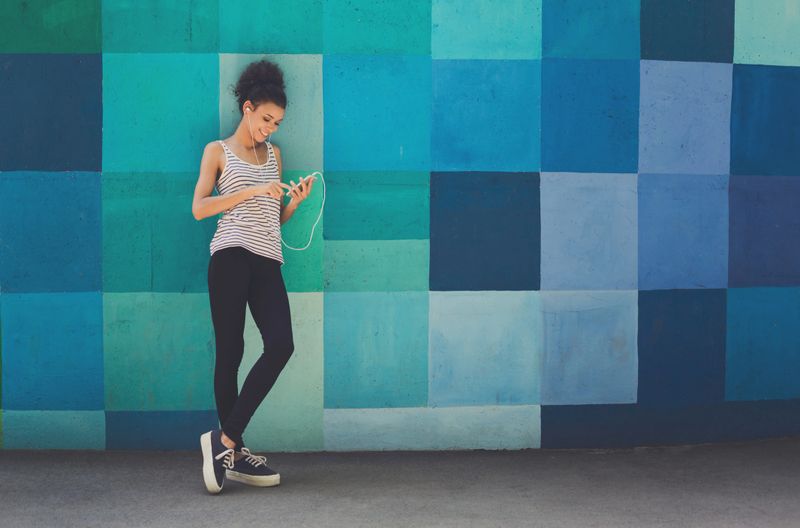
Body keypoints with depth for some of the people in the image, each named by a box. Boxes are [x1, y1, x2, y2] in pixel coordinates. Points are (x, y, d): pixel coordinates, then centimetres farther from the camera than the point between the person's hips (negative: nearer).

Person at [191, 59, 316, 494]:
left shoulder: (273, 153, 24)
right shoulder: (218, 151, 10)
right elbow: (199, 208, -2)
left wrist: (294, 201, 3)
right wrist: (252, 191, -8)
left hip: (268, 261, 5)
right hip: (231, 255, -4)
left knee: (281, 344, -14)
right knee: (231, 351, -6)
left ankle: (226, 440, -9)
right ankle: (235, 452, 2)